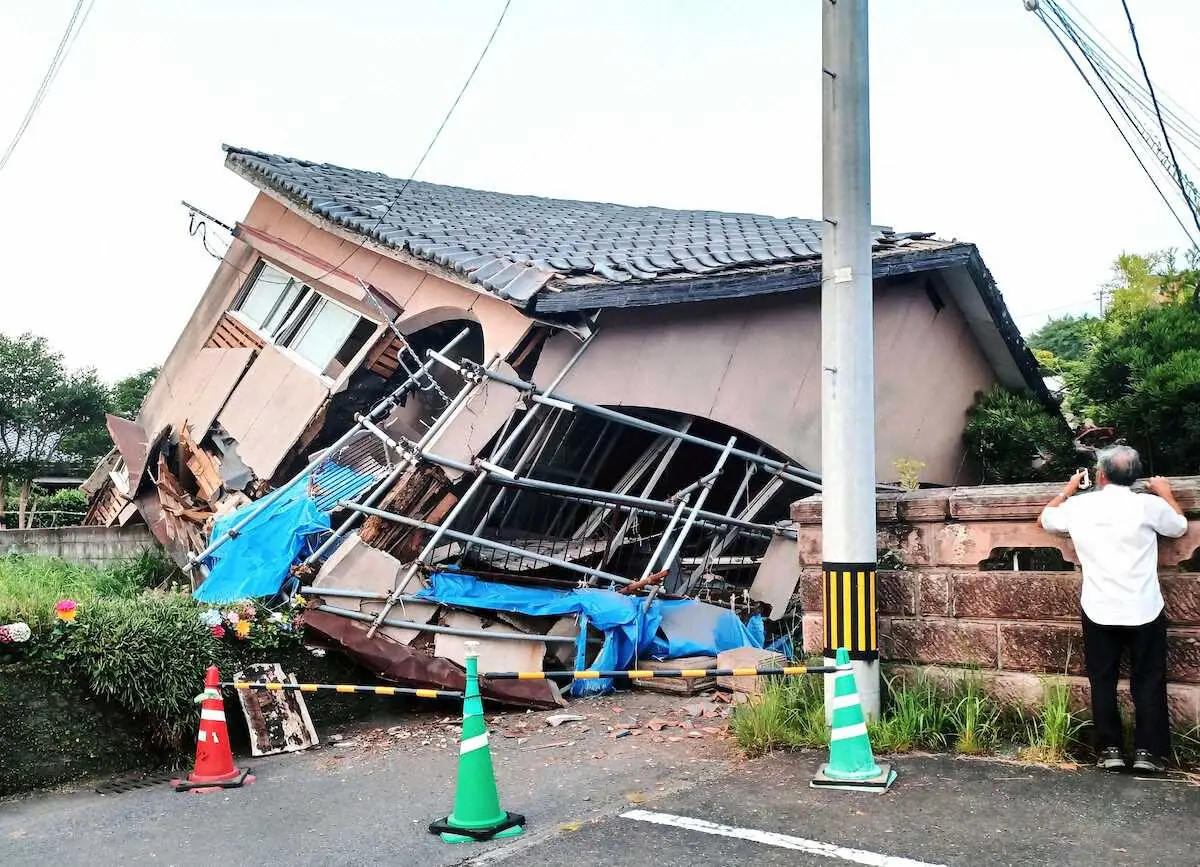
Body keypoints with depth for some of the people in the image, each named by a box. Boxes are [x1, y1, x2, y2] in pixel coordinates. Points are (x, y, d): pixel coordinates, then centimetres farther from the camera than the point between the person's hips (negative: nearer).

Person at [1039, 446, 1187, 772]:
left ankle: (1110, 750, 13)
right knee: (1148, 682, 10)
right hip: (1145, 611, -1)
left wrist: (1068, 490, 30)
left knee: (1103, 682, 10)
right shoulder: (1148, 504, -7)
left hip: (1099, 612, 1)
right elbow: (1180, 527, 14)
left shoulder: (1077, 506, -2)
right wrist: (1166, 493, 28)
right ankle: (1148, 752, 10)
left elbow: (1044, 519, 19)